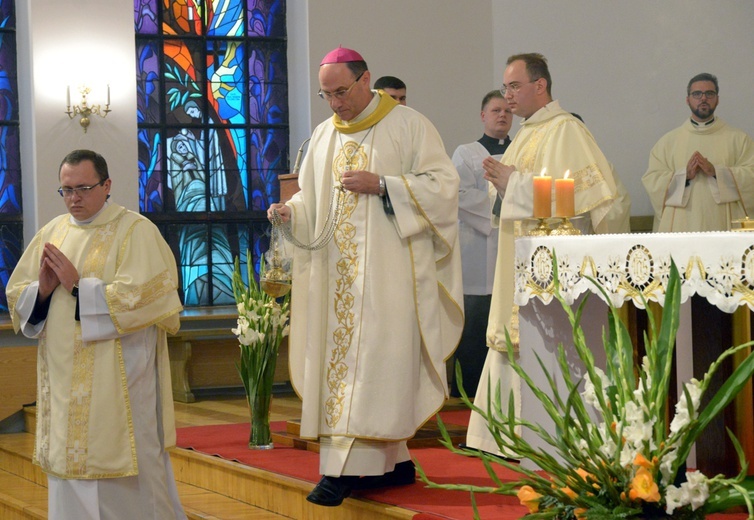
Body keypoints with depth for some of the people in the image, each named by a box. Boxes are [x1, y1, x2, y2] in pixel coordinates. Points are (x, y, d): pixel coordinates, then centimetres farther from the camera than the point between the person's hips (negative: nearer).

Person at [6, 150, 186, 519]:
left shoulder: (134, 231, -6)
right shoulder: (52, 233, 11)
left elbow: (140, 296, -17)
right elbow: (16, 297, 11)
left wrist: (78, 286, -16)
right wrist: (42, 290, -10)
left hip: (119, 380, -5)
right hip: (64, 381, 5)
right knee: (70, 459, 8)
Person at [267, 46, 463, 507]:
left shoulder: (409, 126, 0)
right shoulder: (324, 135, 17)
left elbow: (442, 185, -7)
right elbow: (313, 199, 20)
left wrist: (381, 184, -16)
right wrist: (292, 211, -2)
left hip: (388, 269, -6)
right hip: (338, 271, 6)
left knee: (372, 357, -12)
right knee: (340, 354, 2)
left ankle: (347, 468, -16)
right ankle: (395, 461, 9)